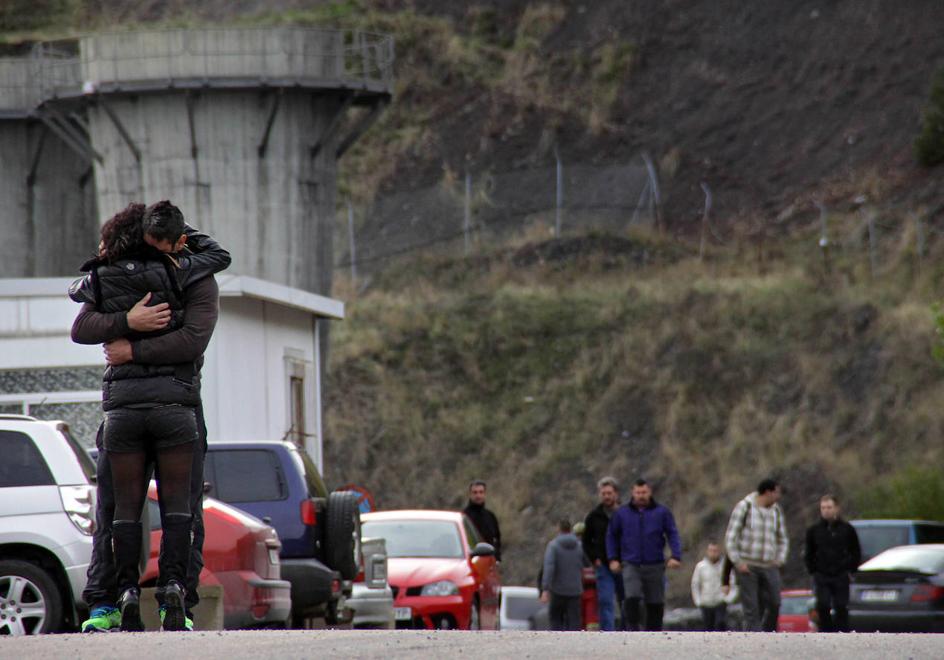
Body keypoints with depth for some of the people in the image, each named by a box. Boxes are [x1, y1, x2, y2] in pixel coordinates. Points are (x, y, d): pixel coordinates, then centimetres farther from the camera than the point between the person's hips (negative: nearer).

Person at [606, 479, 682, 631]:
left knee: (655, 604, 3)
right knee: (632, 599, -20)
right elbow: (611, 536, 15)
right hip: (631, 566, 0)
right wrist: (613, 559, 6)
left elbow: (673, 534, 1)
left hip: (655, 566, 0)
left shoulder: (662, 512, 4)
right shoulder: (622, 513, 7)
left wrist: (676, 556, -12)